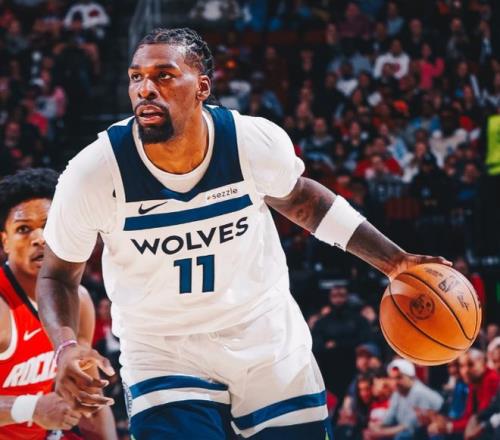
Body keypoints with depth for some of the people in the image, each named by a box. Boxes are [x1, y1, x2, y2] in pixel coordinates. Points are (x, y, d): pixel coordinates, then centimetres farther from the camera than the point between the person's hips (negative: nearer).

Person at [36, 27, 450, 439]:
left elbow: (298, 197, 8)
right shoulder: (94, 172, -20)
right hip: (163, 355, -2)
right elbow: (58, 275, -5)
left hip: (271, 343, 2)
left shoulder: (257, 142, -16)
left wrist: (391, 258, 5)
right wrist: (67, 347, -23)